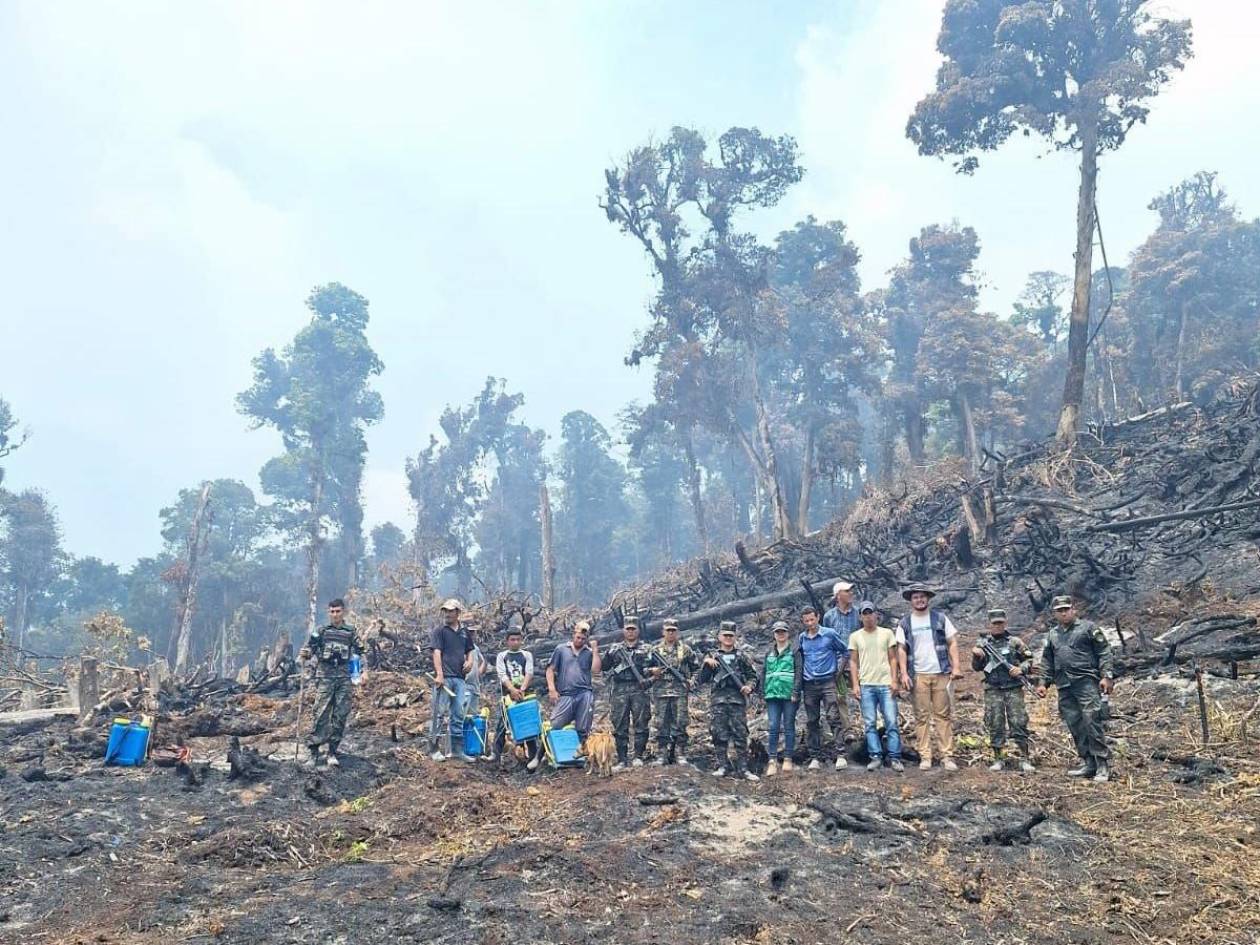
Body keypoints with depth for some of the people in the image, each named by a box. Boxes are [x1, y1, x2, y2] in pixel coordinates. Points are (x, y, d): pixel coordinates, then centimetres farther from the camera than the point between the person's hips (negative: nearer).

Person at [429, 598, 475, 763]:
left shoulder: (464, 632, 15)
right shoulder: (439, 630, -1)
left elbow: (469, 650, 25)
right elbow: (436, 652, -9)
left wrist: (469, 661, 2)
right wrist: (439, 674, -18)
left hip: (459, 677, 6)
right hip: (444, 677, -5)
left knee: (458, 715, 8)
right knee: (440, 713, -3)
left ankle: (456, 749, 15)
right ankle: (435, 748, 5)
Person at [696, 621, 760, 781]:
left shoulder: (741, 657, 12)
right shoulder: (712, 657, 11)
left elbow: (753, 676, 16)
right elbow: (700, 680, 7)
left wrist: (749, 686, -4)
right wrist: (706, 664, -7)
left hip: (738, 700, 0)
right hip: (718, 701, 0)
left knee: (741, 735, -3)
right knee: (719, 735, 0)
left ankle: (742, 768, 1)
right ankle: (721, 767, 10)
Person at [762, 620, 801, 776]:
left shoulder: (794, 651, 3)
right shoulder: (769, 652, 14)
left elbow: (798, 672, -3)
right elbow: (763, 672, 15)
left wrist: (795, 692, -11)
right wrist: (763, 692, 9)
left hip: (789, 694, -3)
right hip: (772, 694, 3)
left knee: (789, 727, 3)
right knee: (774, 727, -2)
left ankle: (787, 759, 10)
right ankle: (773, 760, -2)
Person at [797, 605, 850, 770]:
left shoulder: (830, 634, 0)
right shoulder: (801, 638, 10)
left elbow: (845, 651, 10)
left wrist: (838, 667, 4)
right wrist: (799, 685, 15)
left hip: (828, 682, -3)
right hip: (809, 685, 3)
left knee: (834, 718, -10)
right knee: (812, 722, 5)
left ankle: (841, 755, -10)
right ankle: (815, 758, 10)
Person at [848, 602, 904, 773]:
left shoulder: (887, 633, 7)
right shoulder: (855, 636, 8)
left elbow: (893, 659, 7)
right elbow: (853, 662, 8)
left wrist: (894, 680, -4)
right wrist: (855, 685, 0)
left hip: (886, 684, -1)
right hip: (866, 686, 1)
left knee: (891, 722, -4)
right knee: (869, 724, 0)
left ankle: (895, 758, 2)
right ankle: (875, 757, 6)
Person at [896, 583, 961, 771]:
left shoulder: (940, 618, 6)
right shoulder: (905, 623, 7)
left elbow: (952, 643, 5)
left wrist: (956, 666, -6)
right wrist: (904, 673, -4)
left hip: (941, 673, 0)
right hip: (918, 675, 0)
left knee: (943, 715, 1)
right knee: (922, 716, 2)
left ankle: (947, 756, 4)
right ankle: (925, 757, 6)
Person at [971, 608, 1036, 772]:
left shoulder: (1015, 642, 5)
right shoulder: (982, 643, 7)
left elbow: (1029, 659, 10)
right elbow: (976, 667, 8)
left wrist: (1021, 669, -9)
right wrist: (977, 657, -13)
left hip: (1014, 689, -1)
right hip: (993, 691, 1)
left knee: (1019, 723, -4)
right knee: (995, 725, 3)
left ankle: (1025, 759, 4)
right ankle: (998, 759, 12)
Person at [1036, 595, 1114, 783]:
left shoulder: (1087, 627, 3)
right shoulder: (1052, 634, 19)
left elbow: (1104, 651, -1)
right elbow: (1047, 661, 24)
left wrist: (1106, 676, -9)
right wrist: (1044, 682, 17)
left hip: (1086, 681, -6)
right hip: (1064, 685, 6)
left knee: (1091, 721, -12)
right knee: (1074, 724, 4)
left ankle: (1102, 764, -7)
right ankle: (1087, 762, 11)